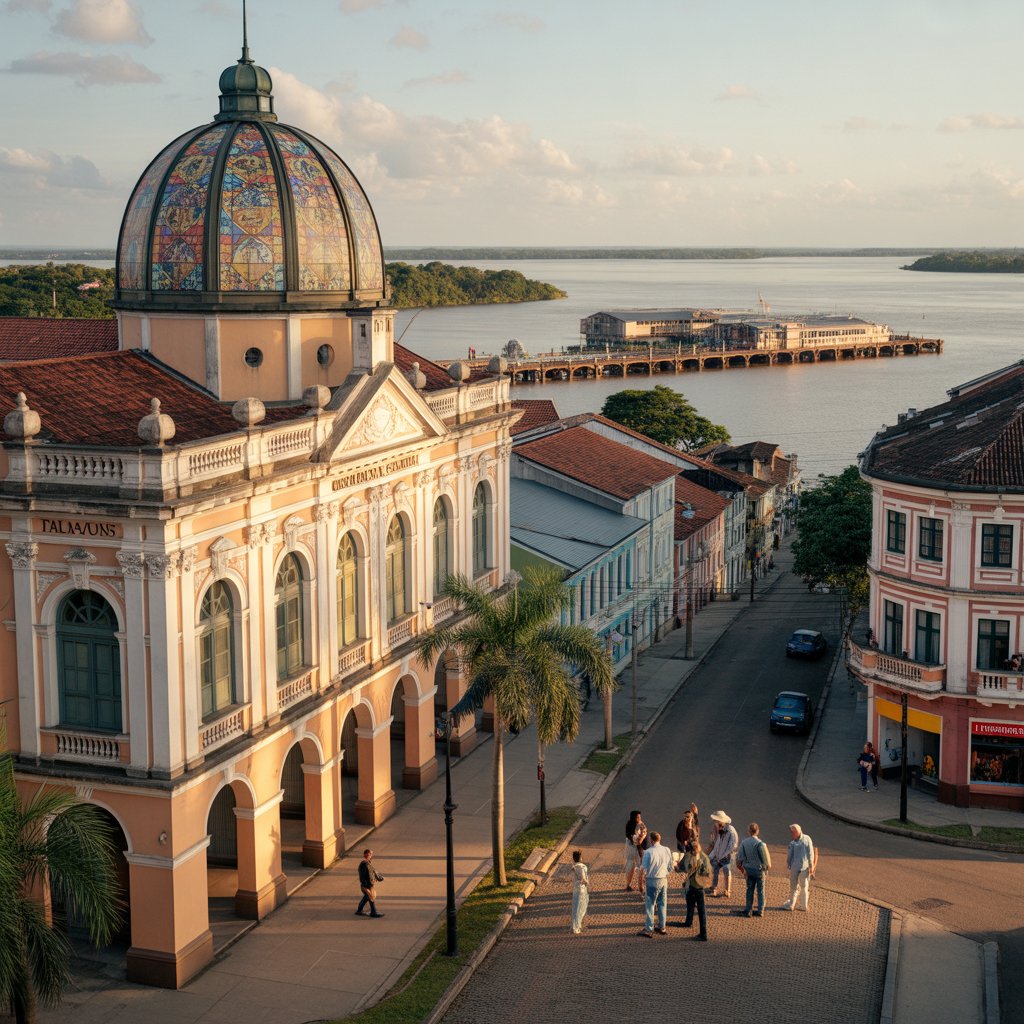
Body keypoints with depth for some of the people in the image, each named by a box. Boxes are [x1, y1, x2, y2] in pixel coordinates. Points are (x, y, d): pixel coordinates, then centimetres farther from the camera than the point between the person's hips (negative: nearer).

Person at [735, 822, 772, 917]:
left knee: (750, 889, 13)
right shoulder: (760, 843, -18)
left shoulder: (744, 842, -5)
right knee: (760, 891, 9)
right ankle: (760, 910, 12)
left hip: (748, 869, 3)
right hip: (759, 869, -3)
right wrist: (768, 866, 10)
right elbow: (765, 857, -9)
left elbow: (739, 857, 1)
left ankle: (748, 910, 13)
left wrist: (741, 867, 15)